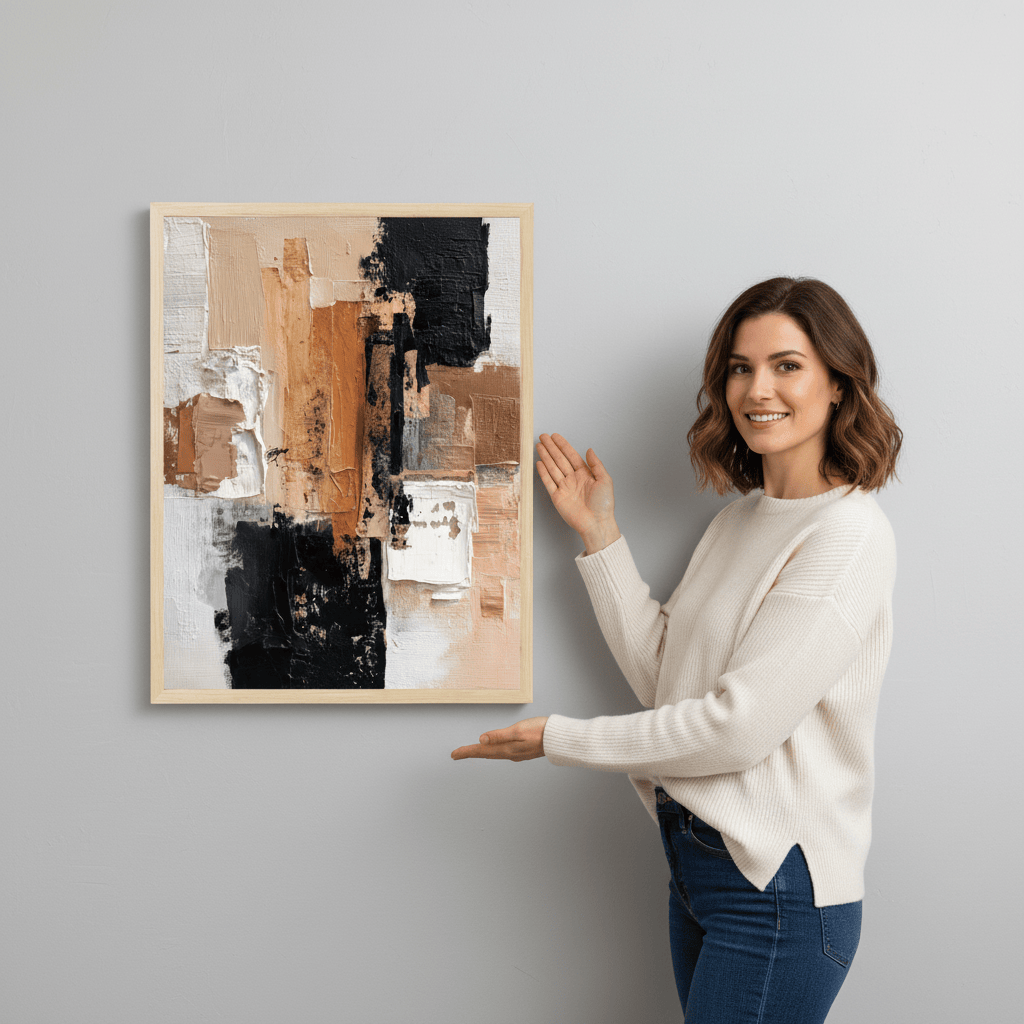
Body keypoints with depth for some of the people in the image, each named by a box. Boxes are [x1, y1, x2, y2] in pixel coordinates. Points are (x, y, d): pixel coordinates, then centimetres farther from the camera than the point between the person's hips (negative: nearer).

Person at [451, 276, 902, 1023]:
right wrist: (600, 535, 6)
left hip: (778, 886, -8)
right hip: (696, 855, 8)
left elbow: (741, 724, -21)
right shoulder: (740, 518, 10)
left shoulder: (849, 535, -17)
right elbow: (661, 674, 8)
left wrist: (560, 740, -13)